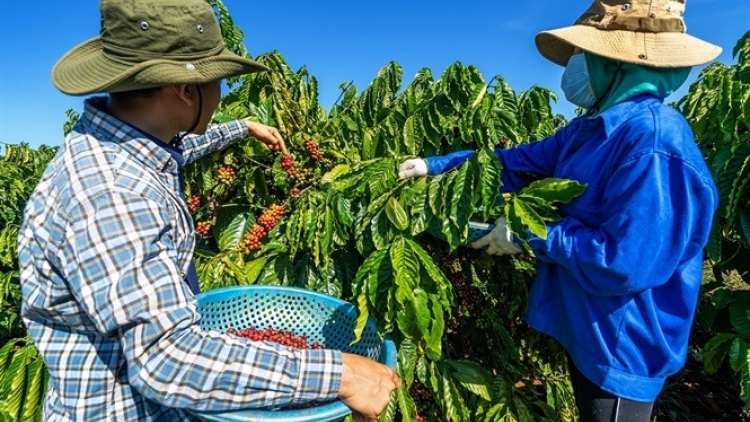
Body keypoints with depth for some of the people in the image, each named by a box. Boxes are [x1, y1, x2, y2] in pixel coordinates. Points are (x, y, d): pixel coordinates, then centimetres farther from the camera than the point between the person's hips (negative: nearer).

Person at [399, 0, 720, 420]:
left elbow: (628, 263, -32)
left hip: (622, 348, -9)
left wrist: (529, 233, -23)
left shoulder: (655, 142, -28)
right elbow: (519, 162, 7)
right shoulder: (590, 130, 1)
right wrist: (436, 165, 5)